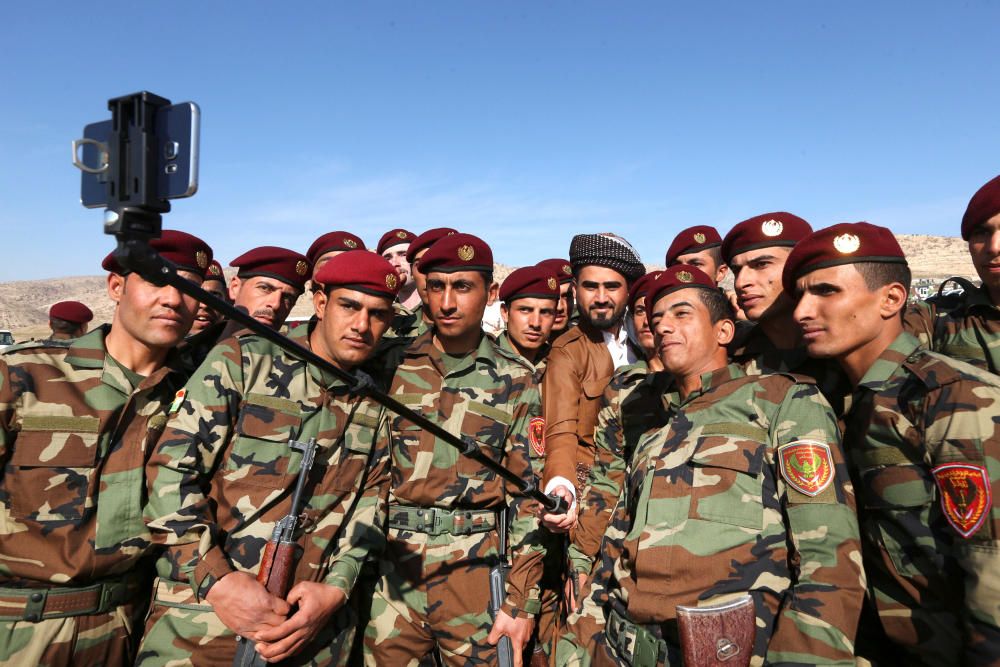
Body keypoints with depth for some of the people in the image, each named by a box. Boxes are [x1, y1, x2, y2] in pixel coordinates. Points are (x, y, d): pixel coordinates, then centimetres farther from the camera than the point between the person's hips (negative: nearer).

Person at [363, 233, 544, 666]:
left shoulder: (516, 382, -1)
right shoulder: (391, 365, 2)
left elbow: (528, 493, -1)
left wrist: (522, 600, -4)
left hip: (474, 563, -1)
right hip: (390, 563, 1)